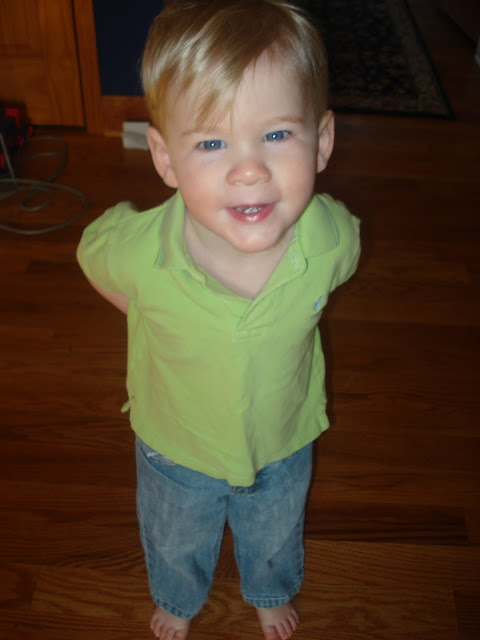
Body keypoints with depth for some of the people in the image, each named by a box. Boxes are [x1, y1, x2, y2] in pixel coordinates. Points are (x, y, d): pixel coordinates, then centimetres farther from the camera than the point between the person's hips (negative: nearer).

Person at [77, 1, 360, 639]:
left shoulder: (334, 239, -32)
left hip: (284, 447, 1)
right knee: (174, 545, 31)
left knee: (276, 539, 32)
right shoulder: (135, 251, -36)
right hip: (174, 451, 0)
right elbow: (95, 256, -10)